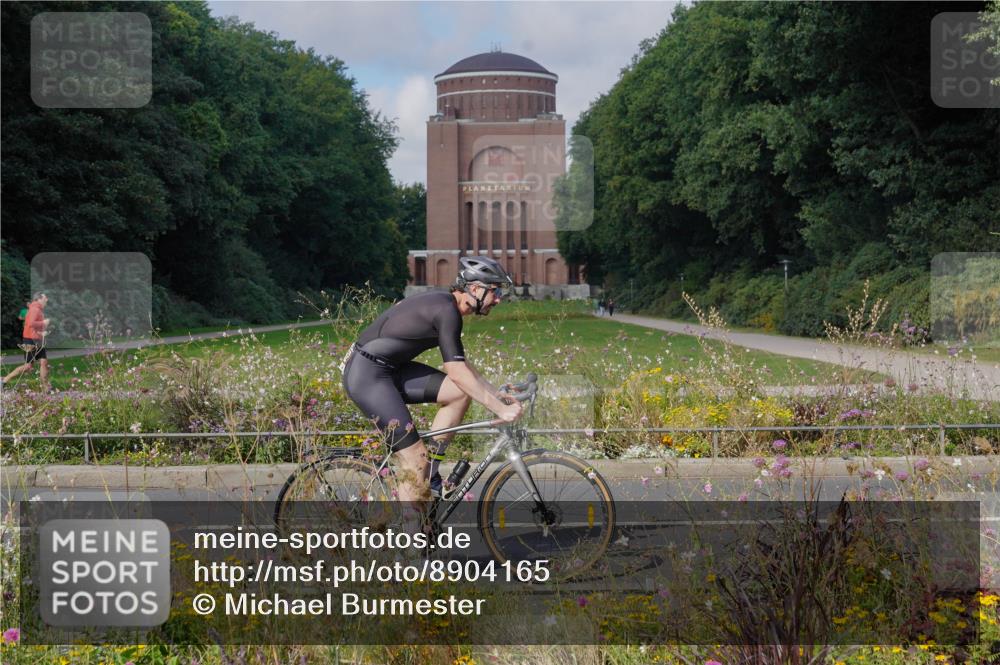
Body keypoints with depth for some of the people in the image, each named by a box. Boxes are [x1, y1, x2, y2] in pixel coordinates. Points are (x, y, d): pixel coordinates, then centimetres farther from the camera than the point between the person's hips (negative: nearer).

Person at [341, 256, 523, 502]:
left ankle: (430, 473, 7)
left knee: (461, 392, 0)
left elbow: (463, 365, 19)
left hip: (389, 369, 10)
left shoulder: (442, 305, 12)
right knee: (415, 457, -12)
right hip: (366, 375, -10)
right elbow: (457, 372, -21)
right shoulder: (447, 311, -18)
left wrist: (500, 396, 15)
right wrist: (500, 409, -18)